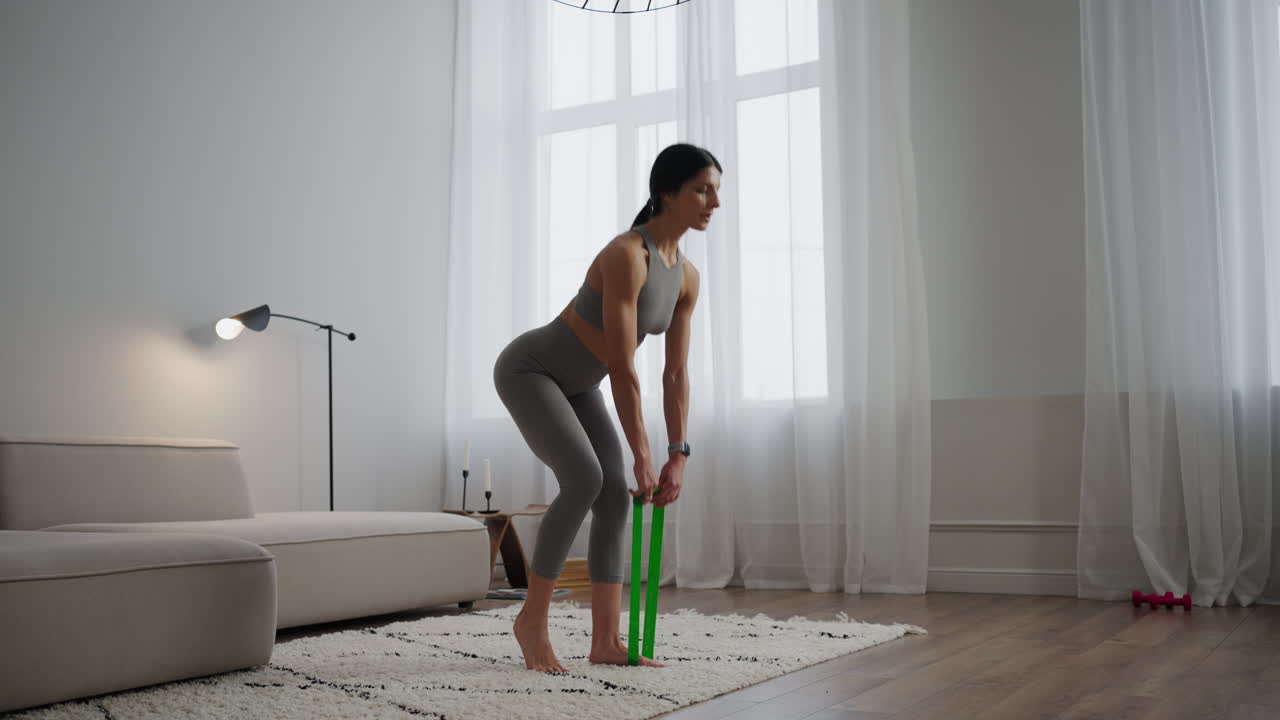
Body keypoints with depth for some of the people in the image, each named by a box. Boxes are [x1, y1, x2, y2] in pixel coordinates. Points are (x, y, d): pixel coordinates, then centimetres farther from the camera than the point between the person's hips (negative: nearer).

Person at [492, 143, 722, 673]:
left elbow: (676, 373, 0)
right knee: (585, 479, -26)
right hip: (528, 369, -9)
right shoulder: (625, 256, -30)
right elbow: (623, 369, -29)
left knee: (615, 497, -4)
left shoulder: (686, 276, -3)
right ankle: (532, 618, -11)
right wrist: (643, 458, -25)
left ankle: (606, 642, 0)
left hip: (575, 385, 9)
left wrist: (678, 456, -4)